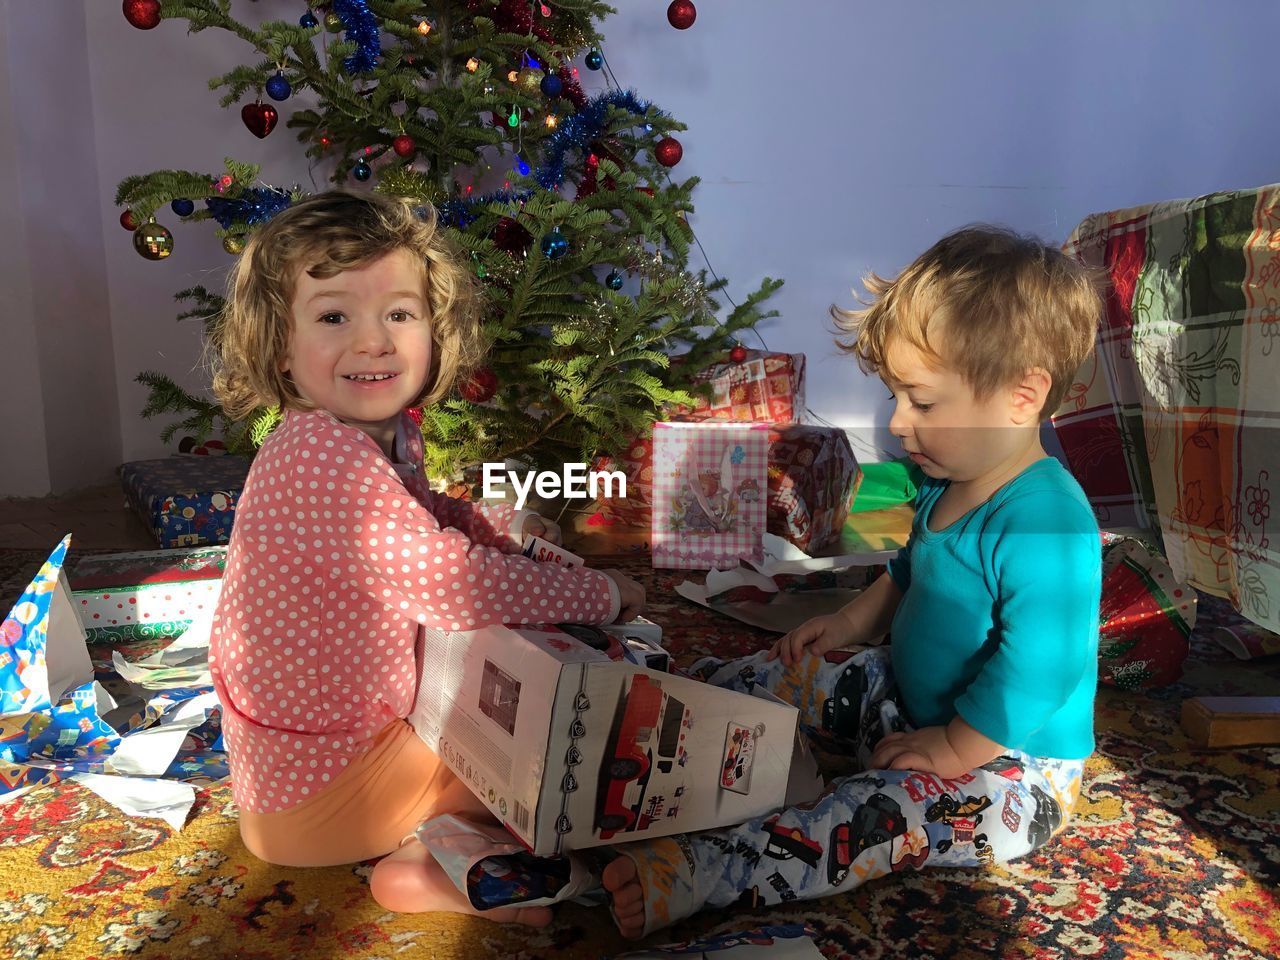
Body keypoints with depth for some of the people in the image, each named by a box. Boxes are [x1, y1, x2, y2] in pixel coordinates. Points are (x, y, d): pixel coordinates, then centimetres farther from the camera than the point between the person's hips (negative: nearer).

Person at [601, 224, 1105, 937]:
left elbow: (1036, 670, -32)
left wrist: (948, 748, -22)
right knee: (796, 670, 9)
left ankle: (693, 874, -41)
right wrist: (851, 623, 11)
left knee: (877, 816, -31)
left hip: (1009, 764, -9)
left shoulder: (1046, 521, -31)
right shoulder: (948, 482, 0)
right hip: (909, 701, 9)